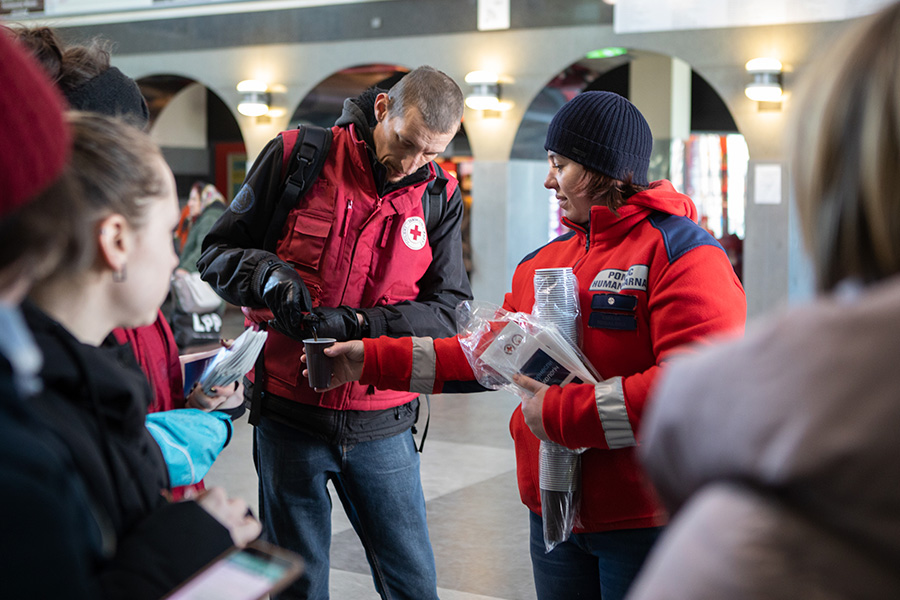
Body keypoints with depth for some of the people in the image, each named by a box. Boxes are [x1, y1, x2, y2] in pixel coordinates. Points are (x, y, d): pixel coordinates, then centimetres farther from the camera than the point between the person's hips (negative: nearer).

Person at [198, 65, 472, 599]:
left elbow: (448, 312, -4)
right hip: (289, 416, -1)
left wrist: (358, 324, -18)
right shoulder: (298, 157, -4)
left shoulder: (439, 197, 1)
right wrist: (269, 274, -20)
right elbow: (217, 254, 2)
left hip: (382, 427, 1)